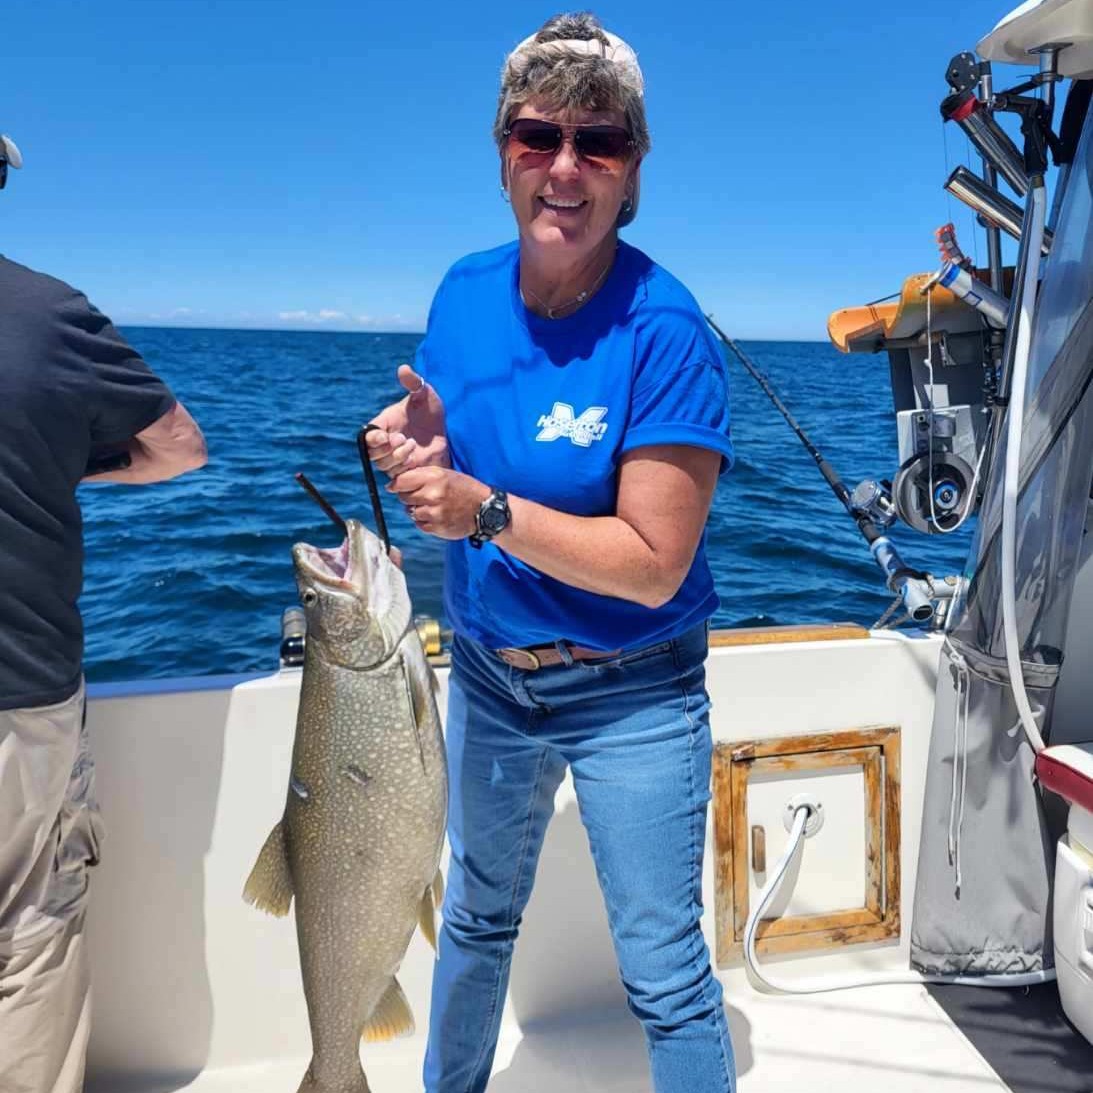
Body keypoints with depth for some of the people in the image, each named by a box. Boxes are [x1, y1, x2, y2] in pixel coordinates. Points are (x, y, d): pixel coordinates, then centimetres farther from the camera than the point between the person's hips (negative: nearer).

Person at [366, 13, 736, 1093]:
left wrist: (485, 509, -32)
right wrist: (416, 446, -15)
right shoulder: (464, 291, -4)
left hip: (630, 694, -5)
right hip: (485, 672, 6)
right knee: (476, 917, 27)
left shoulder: (664, 331, -21)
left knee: (664, 973, 8)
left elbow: (654, 565, -23)